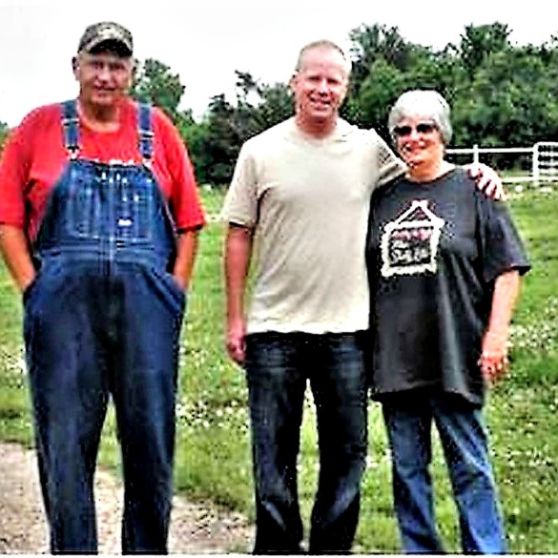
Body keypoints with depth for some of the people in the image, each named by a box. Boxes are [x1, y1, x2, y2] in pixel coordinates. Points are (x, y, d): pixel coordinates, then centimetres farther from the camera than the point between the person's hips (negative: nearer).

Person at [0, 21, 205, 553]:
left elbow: (188, 220, 13)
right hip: (64, 305, -1)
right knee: (64, 444, 3)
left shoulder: (157, 129, 12)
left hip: (146, 305, 1)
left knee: (151, 443, 6)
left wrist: (177, 290, 3)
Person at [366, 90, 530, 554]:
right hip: (394, 355, 5)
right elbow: (364, 273, 19)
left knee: (469, 464, 1)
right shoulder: (383, 197, 12)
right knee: (407, 467, 11)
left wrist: (497, 334, -10)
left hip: (454, 355, -4)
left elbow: (507, 269, -2)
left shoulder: (472, 190, 1)